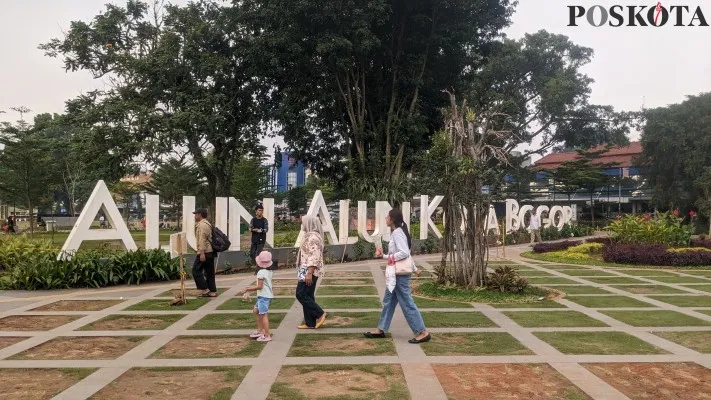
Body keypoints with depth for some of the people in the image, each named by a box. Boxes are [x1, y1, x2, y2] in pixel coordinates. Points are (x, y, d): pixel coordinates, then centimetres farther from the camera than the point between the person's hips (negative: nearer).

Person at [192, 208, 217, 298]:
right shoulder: (207, 224, 21)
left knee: (196, 270, -4)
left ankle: (205, 290, -5)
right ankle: (213, 291, 10)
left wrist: (202, 253, -24)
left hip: (204, 252, -10)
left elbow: (202, 240, -20)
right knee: (209, 272, 10)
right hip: (210, 252, 10)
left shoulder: (202, 225, -11)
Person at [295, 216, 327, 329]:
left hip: (309, 271, -10)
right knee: (308, 296, 10)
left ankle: (320, 314, -3)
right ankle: (310, 323, 13)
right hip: (307, 271, 10)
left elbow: (314, 257, -23)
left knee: (301, 294, -8)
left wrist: (309, 273, -27)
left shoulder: (313, 237, -16)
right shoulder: (310, 236, 16)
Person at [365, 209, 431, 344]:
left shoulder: (397, 232, -16)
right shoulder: (396, 232, 14)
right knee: (388, 301, 15)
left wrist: (390, 258, -14)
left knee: (407, 304, -5)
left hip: (400, 274, -10)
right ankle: (381, 329, 24)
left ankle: (422, 332, 1)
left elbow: (405, 253, -24)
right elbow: (405, 253, 17)